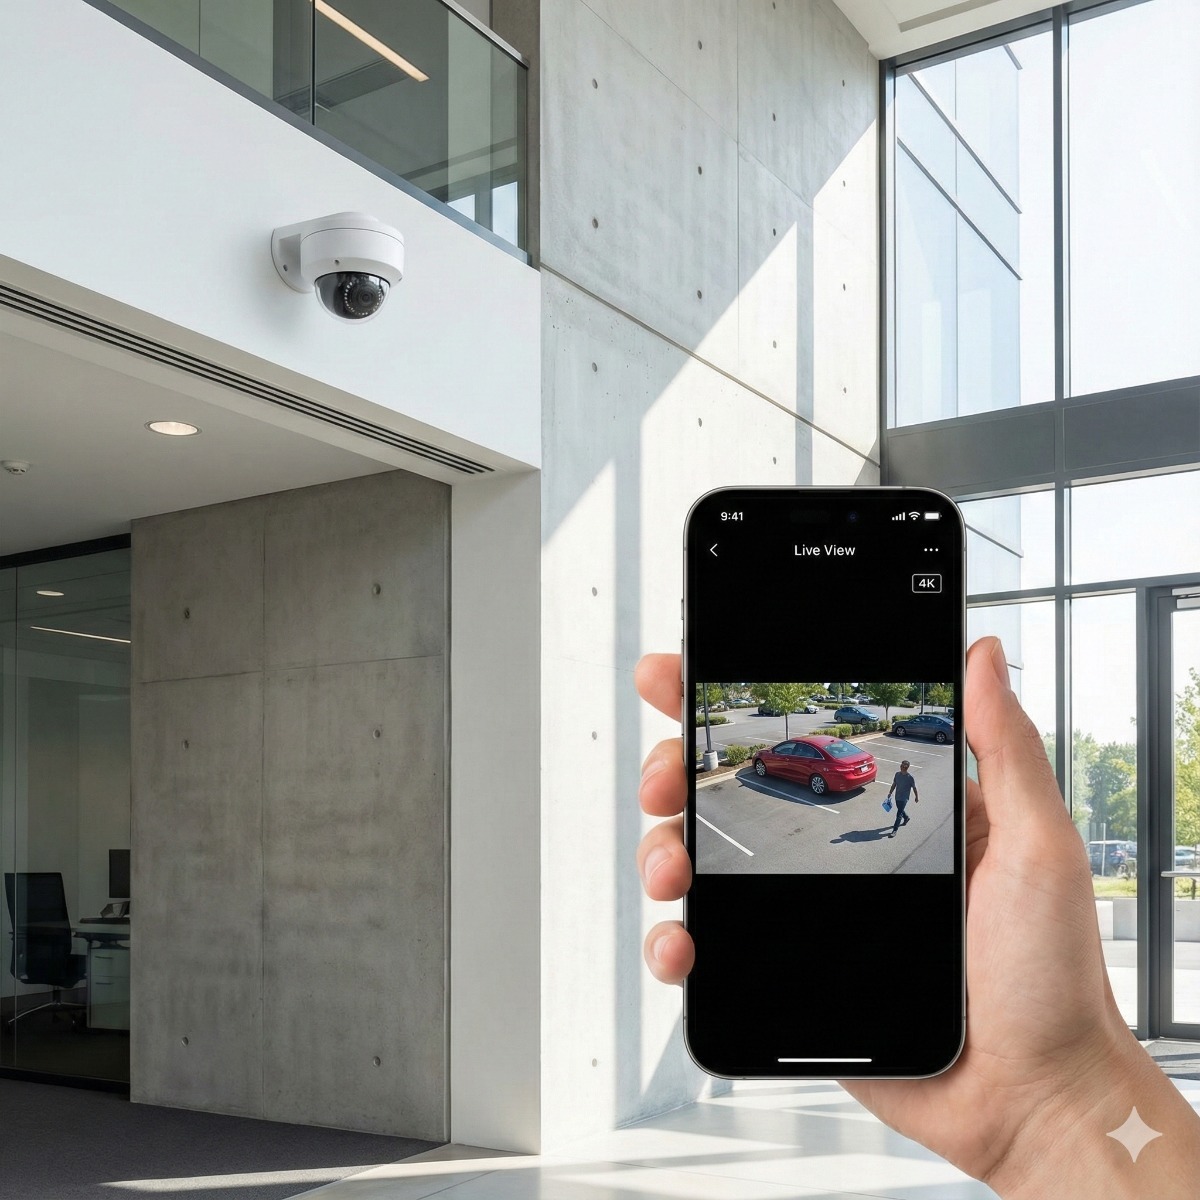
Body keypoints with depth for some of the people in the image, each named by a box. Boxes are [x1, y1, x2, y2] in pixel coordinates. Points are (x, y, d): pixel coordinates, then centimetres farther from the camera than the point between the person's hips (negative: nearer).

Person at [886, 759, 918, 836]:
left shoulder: (910, 778, -18)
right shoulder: (897, 774, -3)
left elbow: (914, 788, -6)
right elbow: (894, 784, 9)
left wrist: (917, 797, 3)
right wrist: (890, 793, 8)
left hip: (904, 798, -6)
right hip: (897, 797, 6)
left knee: (899, 814, -7)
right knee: (900, 810, 26)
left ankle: (894, 830, -2)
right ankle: (906, 818, 57)